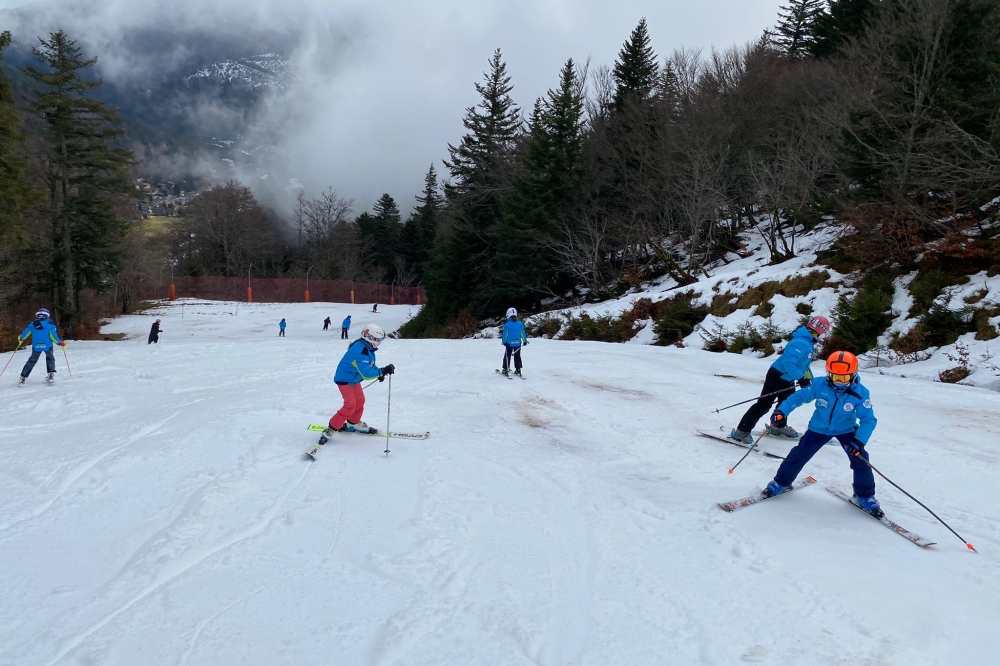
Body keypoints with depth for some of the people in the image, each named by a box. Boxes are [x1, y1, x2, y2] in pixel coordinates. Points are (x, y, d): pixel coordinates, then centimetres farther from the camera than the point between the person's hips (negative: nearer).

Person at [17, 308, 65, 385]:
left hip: (36, 347, 2)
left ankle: (23, 377, 17)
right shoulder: (50, 324, -5)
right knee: (50, 358, 21)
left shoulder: (32, 325, 4)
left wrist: (20, 338, 29)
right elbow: (54, 335, -12)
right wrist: (60, 342, -2)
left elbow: (25, 333, 9)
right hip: (47, 346, -2)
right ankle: (51, 374, 6)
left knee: (32, 360, 18)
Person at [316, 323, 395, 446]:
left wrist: (379, 373, 2)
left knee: (360, 401, 19)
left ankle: (353, 423, 41)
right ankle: (331, 429, -8)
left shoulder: (367, 348, -5)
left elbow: (369, 364, 13)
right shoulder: (360, 352, -36)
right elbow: (366, 374, -41)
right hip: (344, 379, -10)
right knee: (350, 405, -17)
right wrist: (383, 371, -42)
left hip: (354, 379, 10)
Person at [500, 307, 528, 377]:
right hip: (518, 343, 3)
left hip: (509, 343, -3)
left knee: (507, 357, 8)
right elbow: (523, 333, 4)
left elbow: (505, 334, -11)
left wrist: (503, 341, 0)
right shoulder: (520, 324, -2)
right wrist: (525, 340, 15)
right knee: (517, 357, 15)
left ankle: (506, 370, 8)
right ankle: (518, 370, 16)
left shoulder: (507, 324, -13)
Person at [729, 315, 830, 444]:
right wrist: (801, 378, -29)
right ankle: (742, 431, -8)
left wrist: (810, 378, 16)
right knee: (764, 405, -10)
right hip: (777, 376, -10)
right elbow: (788, 363, -35)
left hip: (787, 379, 10)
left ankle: (778, 426, 45)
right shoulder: (801, 343, -27)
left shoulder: (808, 342, 5)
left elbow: (804, 362, 20)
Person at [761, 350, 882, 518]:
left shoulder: (860, 393, -25)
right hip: (819, 429, 0)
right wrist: (781, 411, -27)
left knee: (860, 459, -10)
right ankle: (780, 483, 21)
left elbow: (868, 419, -23)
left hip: (846, 430, 0)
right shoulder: (820, 386, -24)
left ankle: (864, 496, 12)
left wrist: (859, 441, -37)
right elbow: (798, 397, -14)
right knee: (799, 455, 0)